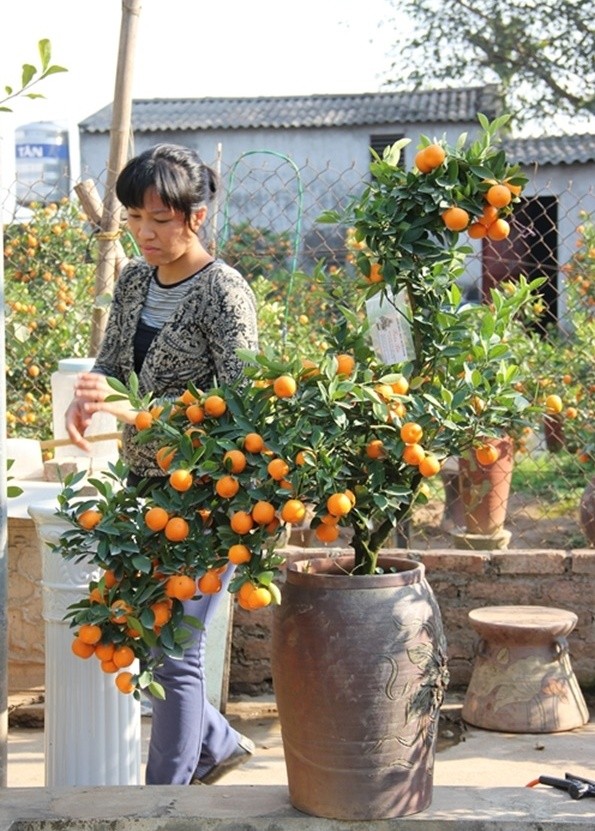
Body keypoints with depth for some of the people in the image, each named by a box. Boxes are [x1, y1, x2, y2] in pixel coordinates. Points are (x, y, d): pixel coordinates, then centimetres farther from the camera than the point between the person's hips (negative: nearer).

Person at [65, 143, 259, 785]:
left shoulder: (225, 293, -14)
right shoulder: (134, 281, 8)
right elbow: (110, 365, 12)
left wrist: (138, 412, -31)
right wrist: (86, 399, -12)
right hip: (144, 487, 8)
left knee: (173, 652, -5)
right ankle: (216, 744, 35)